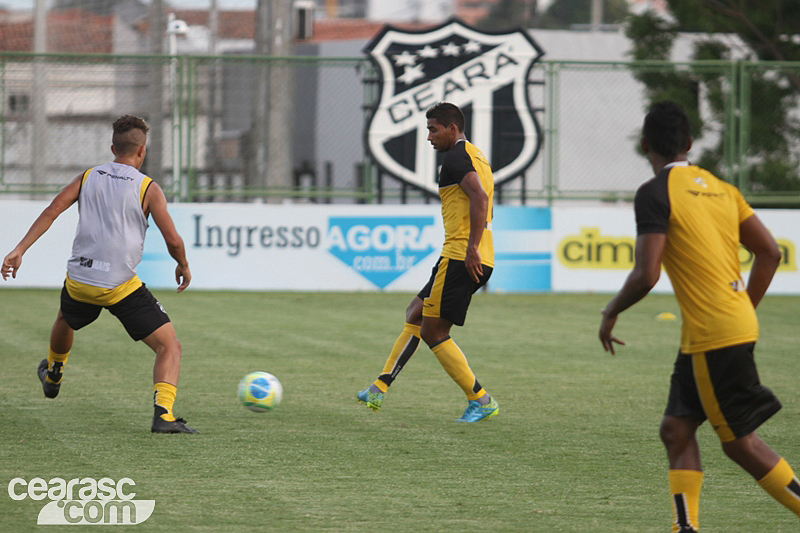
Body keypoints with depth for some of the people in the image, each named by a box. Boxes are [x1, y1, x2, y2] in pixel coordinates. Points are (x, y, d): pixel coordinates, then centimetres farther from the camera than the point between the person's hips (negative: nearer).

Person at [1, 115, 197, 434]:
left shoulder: (88, 178, 7)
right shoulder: (148, 188, -5)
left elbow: (51, 211, -2)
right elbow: (173, 240, -9)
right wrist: (183, 266, 11)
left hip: (79, 280, 5)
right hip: (121, 285, -5)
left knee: (65, 321, 38)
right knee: (170, 346, -3)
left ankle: (52, 376, 63)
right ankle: (163, 414, -23)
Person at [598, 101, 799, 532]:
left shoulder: (655, 193, -11)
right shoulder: (721, 188, 12)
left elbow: (646, 275, -18)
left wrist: (610, 314, 0)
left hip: (712, 333, -8)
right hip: (738, 324, 8)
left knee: (740, 441, 0)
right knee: (676, 428, 11)